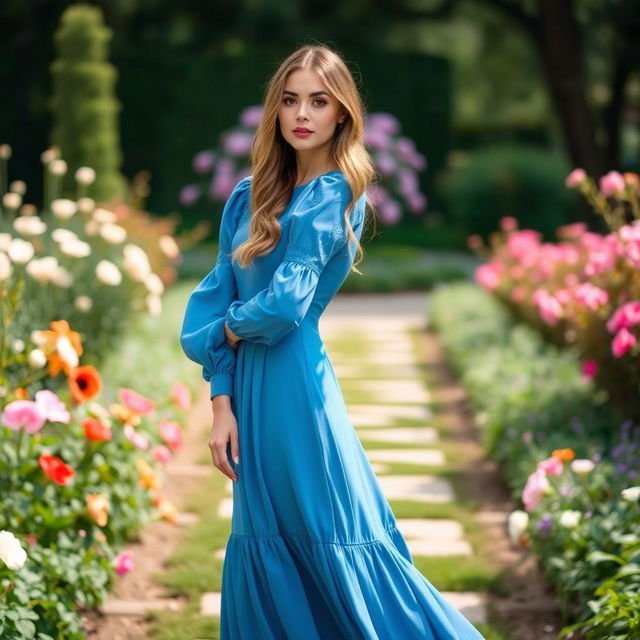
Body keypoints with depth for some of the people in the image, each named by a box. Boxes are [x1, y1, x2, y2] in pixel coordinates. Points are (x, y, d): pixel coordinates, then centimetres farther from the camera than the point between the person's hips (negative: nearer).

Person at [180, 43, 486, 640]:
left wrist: (232, 328, 1)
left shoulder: (334, 195, -10)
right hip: (248, 390, 7)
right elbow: (214, 299, 6)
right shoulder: (248, 197, 11)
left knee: (330, 541, -1)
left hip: (296, 387, -7)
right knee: (261, 550, 13)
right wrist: (222, 403, -3)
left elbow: (284, 304, -18)